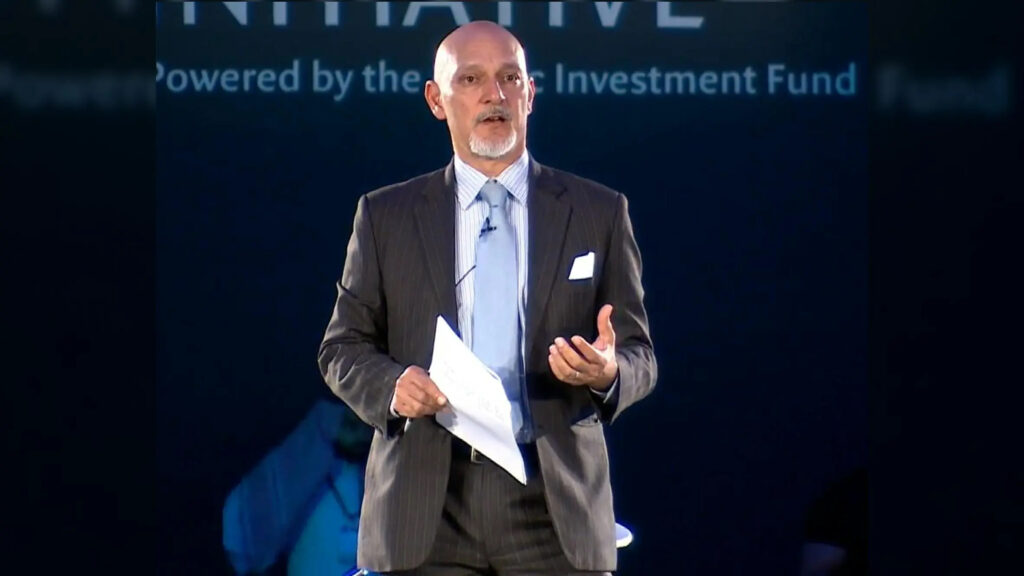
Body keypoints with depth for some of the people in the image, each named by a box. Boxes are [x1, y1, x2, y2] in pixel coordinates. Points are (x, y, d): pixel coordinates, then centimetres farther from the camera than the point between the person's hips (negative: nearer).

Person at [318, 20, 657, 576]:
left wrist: (608, 371, -15)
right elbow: (343, 346, 12)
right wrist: (391, 387, -11)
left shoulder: (599, 212, 10)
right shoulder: (384, 216, 11)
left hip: (554, 505, 0)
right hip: (427, 506, 0)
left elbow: (640, 355, 9)